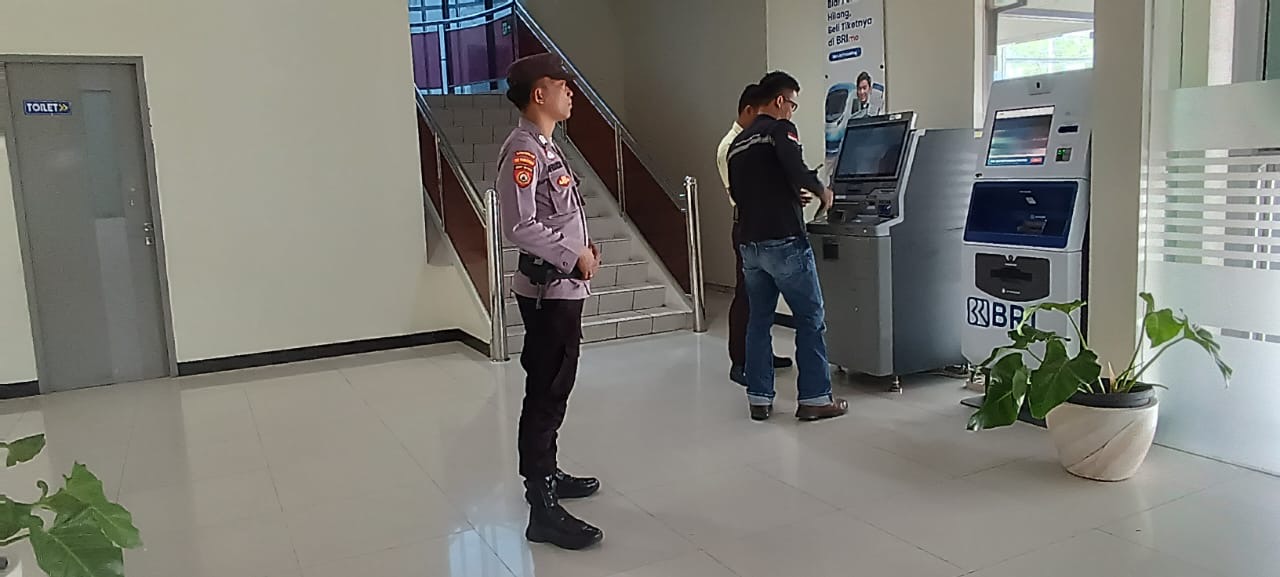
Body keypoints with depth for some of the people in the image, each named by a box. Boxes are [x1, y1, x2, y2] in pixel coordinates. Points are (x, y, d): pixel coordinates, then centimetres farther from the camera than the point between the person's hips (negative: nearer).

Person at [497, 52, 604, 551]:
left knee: (554, 389, 18)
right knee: (546, 394, -6)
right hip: (548, 290, -10)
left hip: (563, 287, 10)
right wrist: (574, 257, -16)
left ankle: (547, 475, 33)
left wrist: (582, 245, 7)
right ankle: (543, 509, 0)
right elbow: (520, 226, -25)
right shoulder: (523, 150, -16)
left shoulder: (544, 147, 15)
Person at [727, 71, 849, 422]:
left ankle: (759, 400, 14)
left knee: (758, 321, 12)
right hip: (784, 241, -7)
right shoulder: (780, 129, -6)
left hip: (750, 244, 7)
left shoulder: (737, 143, 17)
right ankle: (814, 399, 6)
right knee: (810, 320, 3)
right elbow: (797, 170, -23)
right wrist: (820, 190, -4)